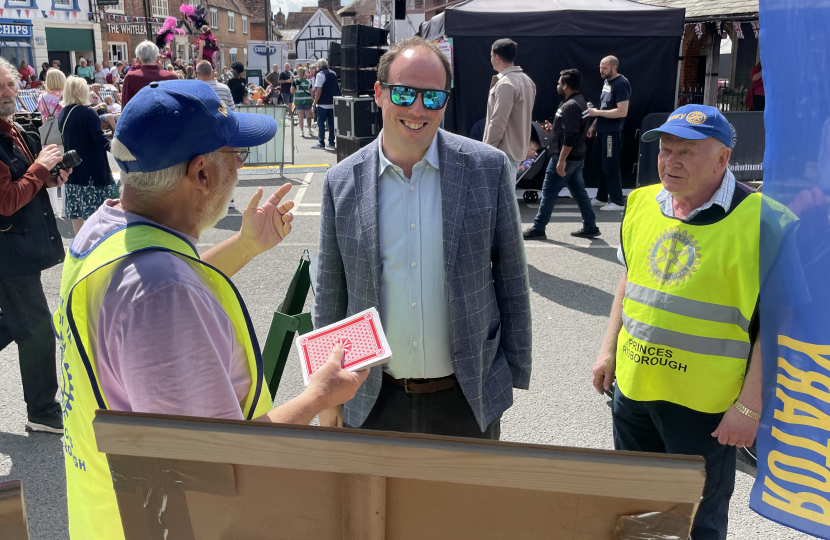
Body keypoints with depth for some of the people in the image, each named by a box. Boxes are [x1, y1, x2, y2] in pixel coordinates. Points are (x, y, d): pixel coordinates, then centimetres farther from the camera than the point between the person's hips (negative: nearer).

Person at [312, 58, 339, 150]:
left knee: (321, 123, -1)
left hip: (323, 103, -6)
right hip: (333, 103, 6)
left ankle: (321, 143, -3)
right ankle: (331, 142, 14)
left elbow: (319, 89, -16)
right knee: (332, 123, 11)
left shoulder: (320, 74, -10)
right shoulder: (333, 74, 12)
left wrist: (315, 101, -9)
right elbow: (338, 87, 20)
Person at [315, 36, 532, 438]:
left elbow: (511, 279, -1)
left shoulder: (488, 168, -7)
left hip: (467, 399, 0)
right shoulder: (341, 182, -4)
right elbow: (330, 296, 3)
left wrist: (515, 374, 1)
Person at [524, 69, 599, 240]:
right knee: (579, 191, 12)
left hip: (565, 157, -10)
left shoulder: (570, 106, -19)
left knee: (549, 193, -2)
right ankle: (590, 227, 15)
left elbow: (570, 137, -25)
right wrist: (554, 129, 15)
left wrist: (561, 160, -25)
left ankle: (538, 228, 6)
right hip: (577, 157, 10)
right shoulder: (580, 102, 13)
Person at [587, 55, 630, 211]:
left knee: (610, 166, -4)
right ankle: (602, 198, 25)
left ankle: (617, 201, 4)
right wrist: (594, 125, 16)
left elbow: (622, 111, -22)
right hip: (601, 131, 9)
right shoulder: (606, 82, 13)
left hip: (612, 132, -9)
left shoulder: (621, 84, -14)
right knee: (600, 165, 14)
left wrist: (597, 112, -18)